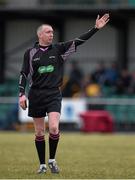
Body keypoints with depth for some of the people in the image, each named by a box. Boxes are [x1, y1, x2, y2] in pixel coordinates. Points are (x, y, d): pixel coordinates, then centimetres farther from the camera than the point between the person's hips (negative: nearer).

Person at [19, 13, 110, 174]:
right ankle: (42, 164, 15)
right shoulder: (30, 53, 2)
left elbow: (78, 41, -2)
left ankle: (52, 160, 2)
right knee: (39, 132, 4)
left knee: (54, 128, -17)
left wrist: (96, 28, -10)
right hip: (36, 95, 0)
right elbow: (24, 74, 4)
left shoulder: (58, 49, 4)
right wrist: (22, 94, -5)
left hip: (54, 94, 0)